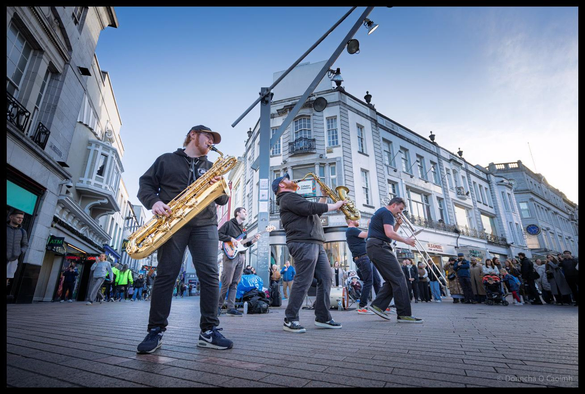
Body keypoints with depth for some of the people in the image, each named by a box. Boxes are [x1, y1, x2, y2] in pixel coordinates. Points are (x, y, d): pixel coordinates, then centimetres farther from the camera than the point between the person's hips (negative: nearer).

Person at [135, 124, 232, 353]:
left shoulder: (211, 167, 22)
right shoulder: (166, 160, 15)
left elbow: (222, 200, 17)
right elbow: (145, 184, 9)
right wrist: (154, 202, -12)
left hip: (205, 225, 2)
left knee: (210, 275, -7)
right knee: (166, 274, -5)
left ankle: (209, 330, 0)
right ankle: (156, 330, 9)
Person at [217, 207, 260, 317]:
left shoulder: (243, 228, 23)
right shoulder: (229, 223, 3)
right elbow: (218, 234, -6)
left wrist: (253, 240, 5)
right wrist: (231, 239, -14)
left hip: (241, 256, 7)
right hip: (231, 255, -6)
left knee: (235, 283, 4)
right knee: (226, 283, -7)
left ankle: (231, 308, 5)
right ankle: (218, 306, 8)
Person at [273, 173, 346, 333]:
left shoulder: (293, 198, 29)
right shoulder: (288, 197, -3)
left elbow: (316, 211, 32)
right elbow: (311, 208, -16)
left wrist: (323, 196, 26)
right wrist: (336, 205, -6)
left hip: (316, 243, 10)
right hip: (304, 243, -10)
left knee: (325, 279, 7)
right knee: (303, 281, -9)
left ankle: (322, 318, 14)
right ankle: (290, 320, 1)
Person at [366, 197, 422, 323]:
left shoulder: (381, 212, 26)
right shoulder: (387, 213, -7)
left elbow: (390, 234, 27)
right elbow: (389, 233, -20)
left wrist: (398, 224, 14)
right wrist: (406, 240, -8)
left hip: (374, 247, 11)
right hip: (379, 246, -11)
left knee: (392, 280, 10)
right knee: (399, 278, -10)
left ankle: (377, 305, 7)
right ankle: (404, 314, -8)